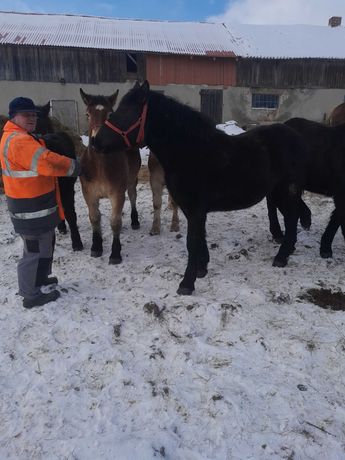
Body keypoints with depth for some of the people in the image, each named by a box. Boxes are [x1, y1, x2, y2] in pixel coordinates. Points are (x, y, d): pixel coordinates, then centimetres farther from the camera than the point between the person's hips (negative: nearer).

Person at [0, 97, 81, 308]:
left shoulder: (20, 138, 17)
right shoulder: (19, 140, -21)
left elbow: (38, 161, 16)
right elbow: (46, 162, -28)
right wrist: (73, 166, -17)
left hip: (33, 204, 11)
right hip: (32, 208, -11)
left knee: (45, 244, 26)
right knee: (36, 251, 1)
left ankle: (40, 278, 44)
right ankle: (31, 295, 15)